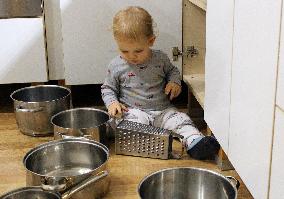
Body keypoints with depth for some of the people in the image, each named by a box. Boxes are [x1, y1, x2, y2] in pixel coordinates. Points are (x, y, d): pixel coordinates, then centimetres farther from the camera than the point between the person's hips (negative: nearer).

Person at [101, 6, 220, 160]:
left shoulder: (160, 59, 0)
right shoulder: (116, 66, -4)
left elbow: (172, 70, 20)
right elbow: (108, 88, 10)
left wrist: (175, 81, -2)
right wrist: (112, 102, -10)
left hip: (163, 110, 2)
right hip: (134, 111, -1)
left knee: (181, 120, -20)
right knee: (136, 122, -33)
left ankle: (195, 142, -35)